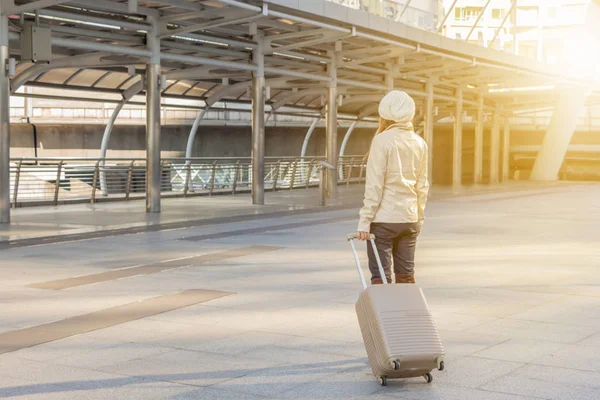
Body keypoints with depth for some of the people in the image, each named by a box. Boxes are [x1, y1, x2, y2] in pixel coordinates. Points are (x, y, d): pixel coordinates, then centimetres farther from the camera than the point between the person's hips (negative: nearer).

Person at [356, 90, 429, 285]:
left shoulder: (382, 140, -10)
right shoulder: (420, 143, 7)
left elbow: (374, 185, -13)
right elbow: (422, 186, 10)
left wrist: (365, 220, -10)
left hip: (383, 219, -6)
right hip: (410, 219, 6)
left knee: (380, 277, 0)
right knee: (406, 276, 11)